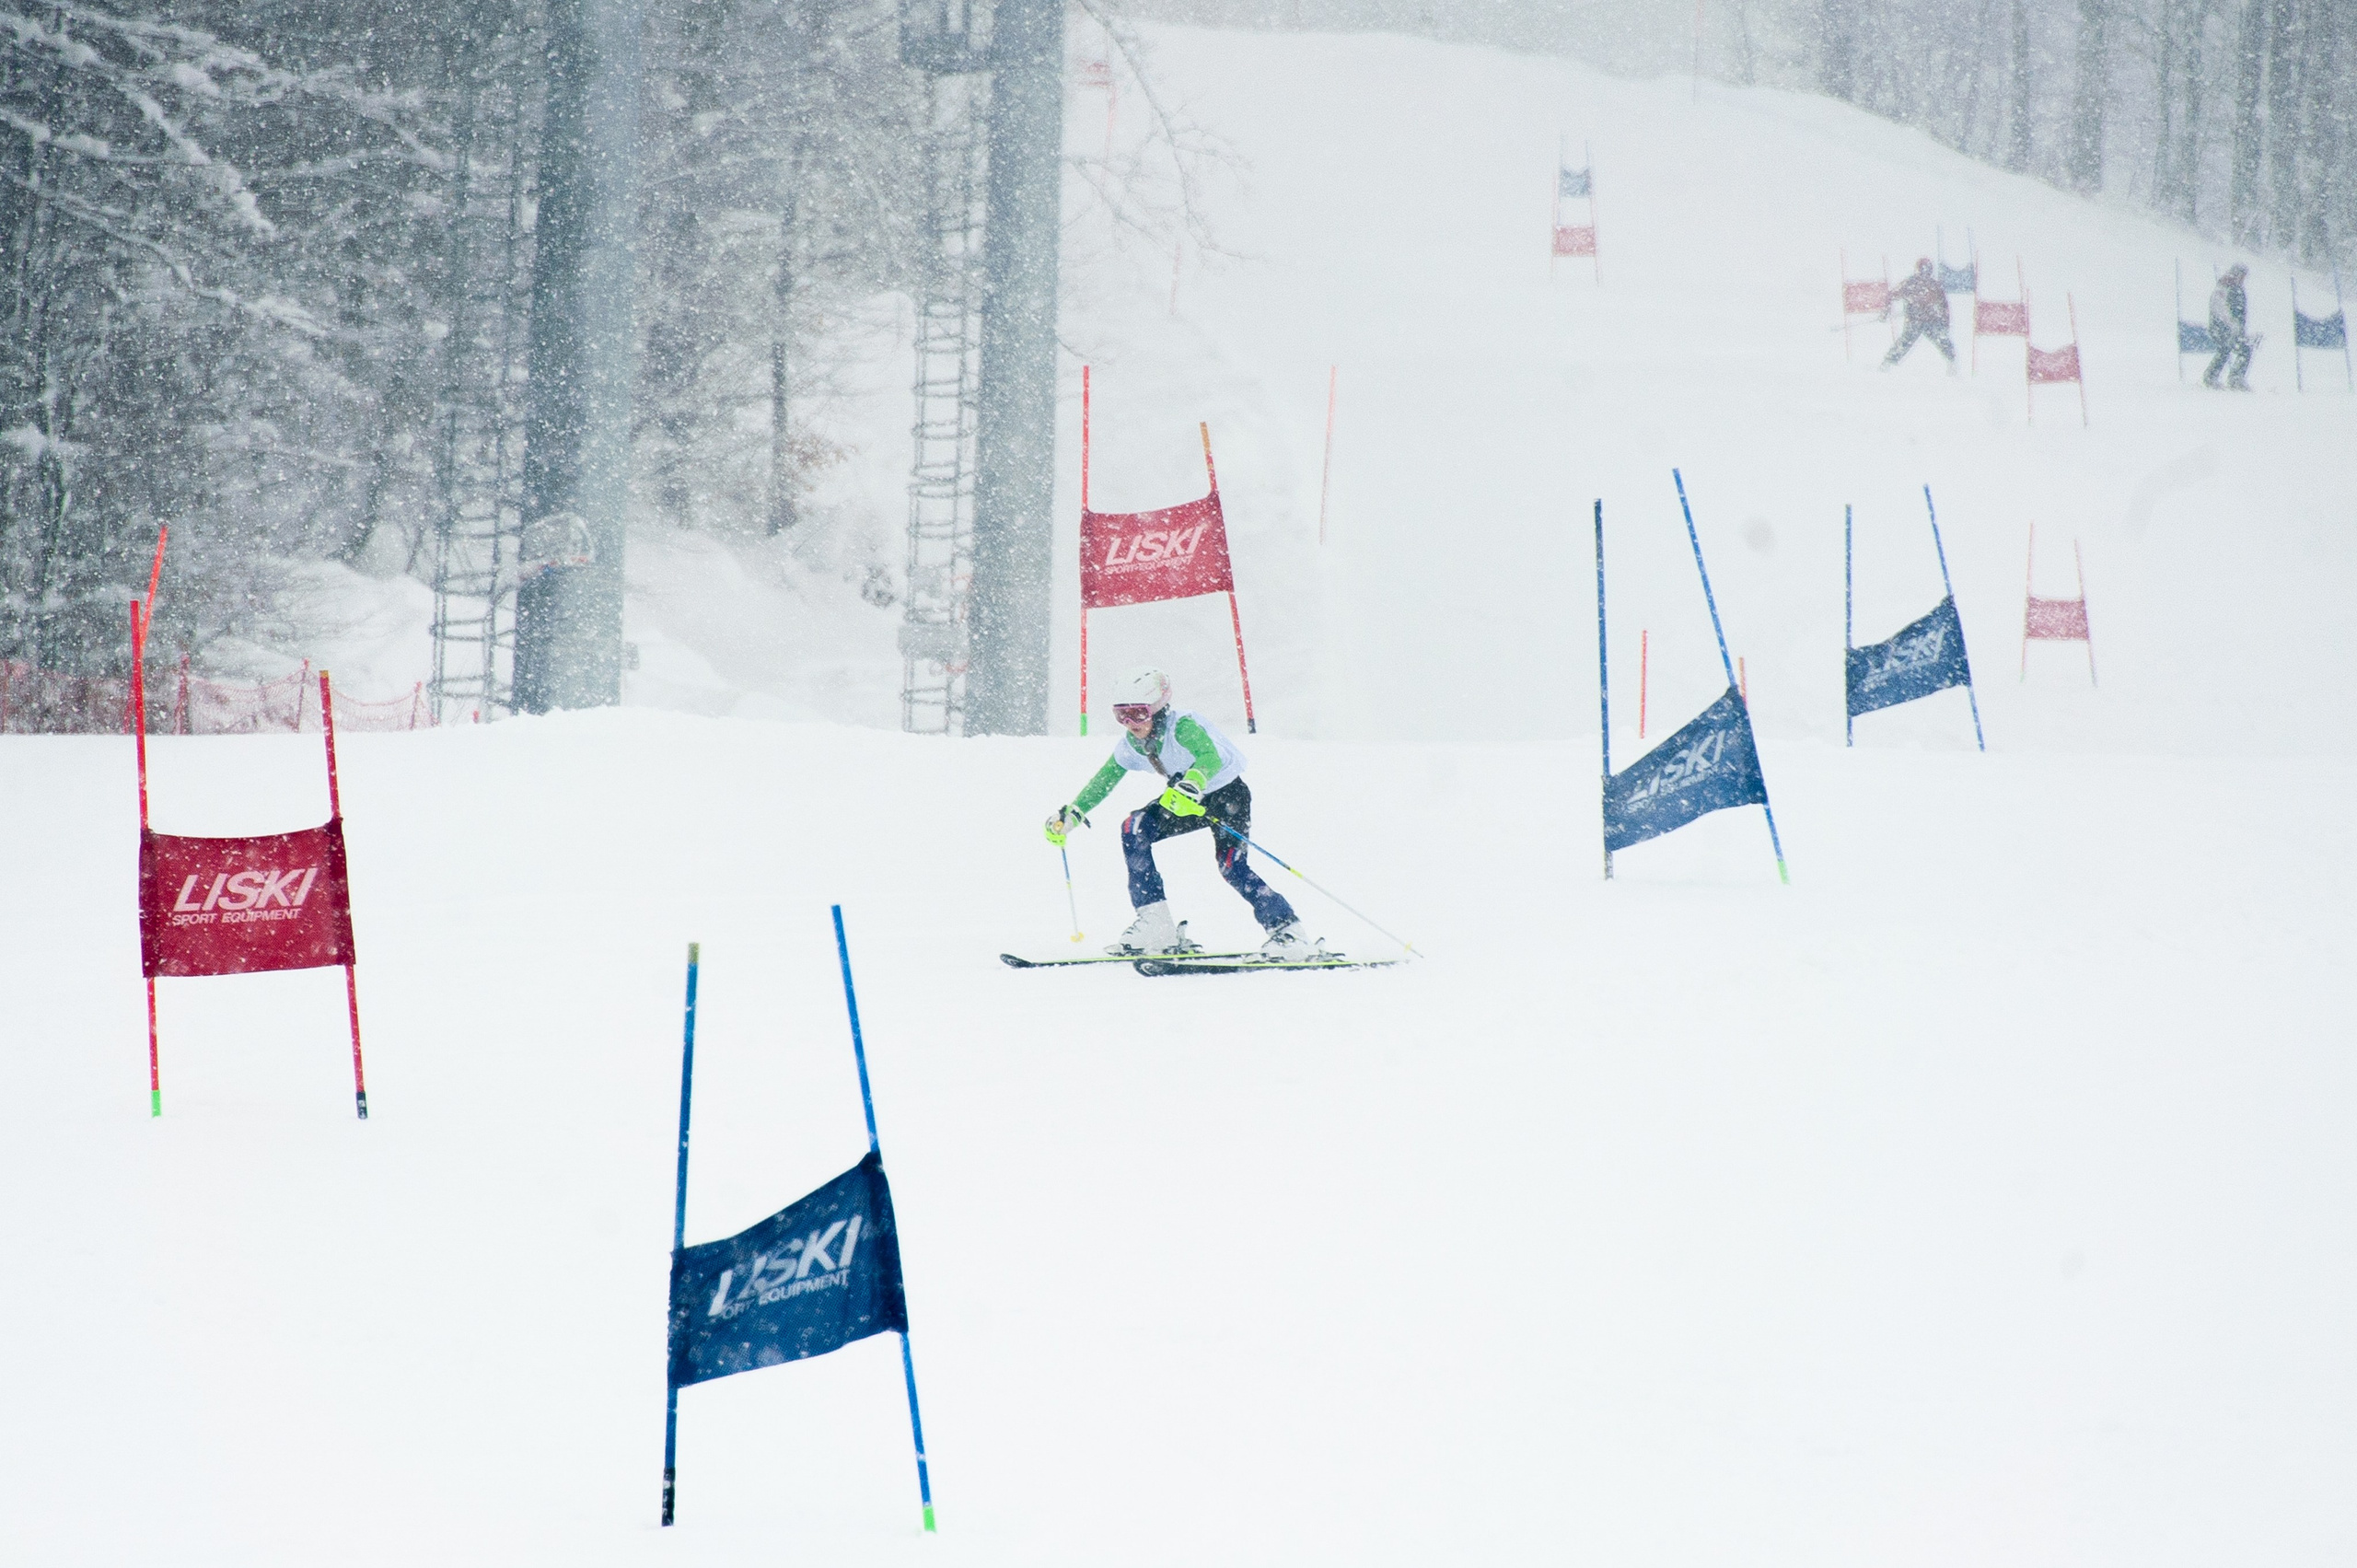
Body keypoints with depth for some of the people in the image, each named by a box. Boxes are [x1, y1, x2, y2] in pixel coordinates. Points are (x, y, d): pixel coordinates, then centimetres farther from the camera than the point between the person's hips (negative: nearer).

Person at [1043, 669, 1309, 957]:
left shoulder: (1182, 726, -30)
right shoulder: (1131, 745, -9)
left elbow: (1211, 757, -47)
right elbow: (1103, 782, 5)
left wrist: (1192, 785, -66)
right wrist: (1070, 815, -1)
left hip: (1228, 793, -7)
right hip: (1189, 802, 7)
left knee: (1231, 866, -24)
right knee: (1134, 829, -12)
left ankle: (1287, 932, -15)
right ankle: (1155, 926, -11)